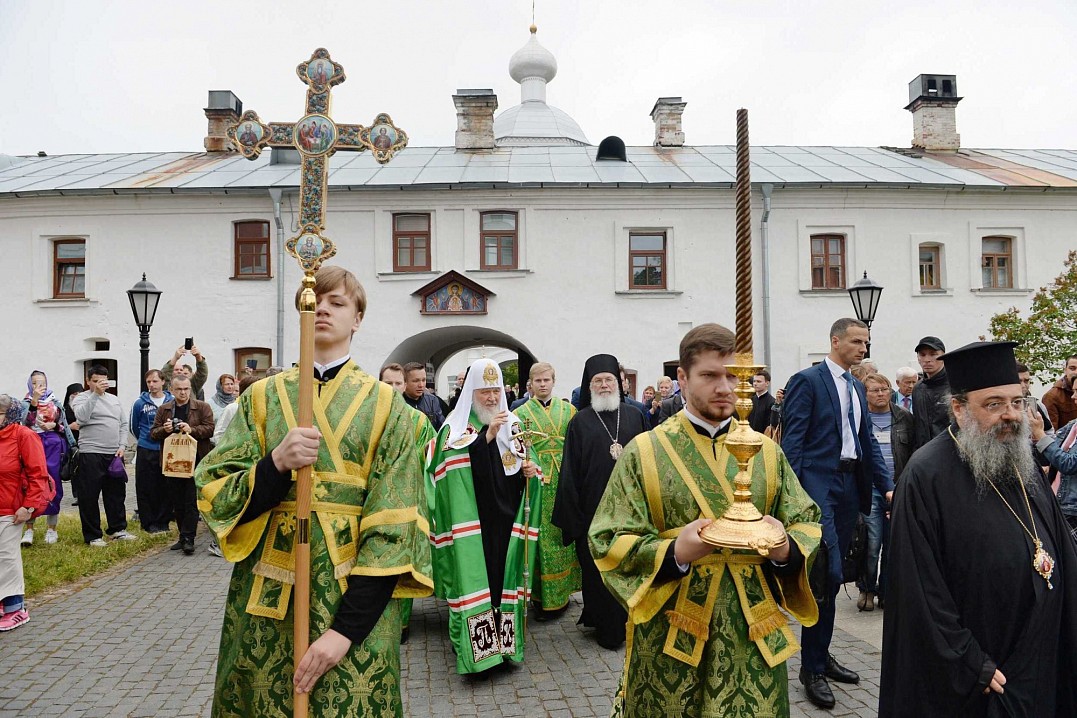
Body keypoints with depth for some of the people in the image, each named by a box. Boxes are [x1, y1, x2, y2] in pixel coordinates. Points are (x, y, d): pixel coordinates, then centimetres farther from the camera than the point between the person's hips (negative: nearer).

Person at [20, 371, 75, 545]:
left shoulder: (55, 401, 11)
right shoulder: (26, 402, 5)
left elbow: (64, 424, 14)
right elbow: (25, 421, -14)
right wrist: (34, 400, -22)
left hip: (53, 445, 1)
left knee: (53, 486, 2)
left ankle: (51, 529, 12)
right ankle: (29, 529, 4)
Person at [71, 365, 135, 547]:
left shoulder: (114, 399, 16)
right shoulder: (81, 399, -2)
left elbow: (123, 424, 17)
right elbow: (82, 416, -22)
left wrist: (122, 446, 4)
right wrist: (95, 393, -25)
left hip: (114, 455, 6)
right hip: (91, 455, -6)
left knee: (117, 493, 12)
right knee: (89, 496, 0)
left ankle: (117, 530, 24)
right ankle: (93, 536, 9)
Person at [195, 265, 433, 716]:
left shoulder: (385, 405, -2)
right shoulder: (262, 397, 5)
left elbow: (394, 526, -8)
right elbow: (213, 496, 0)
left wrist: (347, 628, -15)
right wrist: (276, 464, -19)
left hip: (354, 598, -2)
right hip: (264, 596, 2)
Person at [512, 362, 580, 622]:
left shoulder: (568, 410, 9)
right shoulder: (520, 413, 6)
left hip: (564, 481, 1)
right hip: (535, 481, -1)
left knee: (563, 533, 6)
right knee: (540, 537, 0)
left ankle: (562, 590, 19)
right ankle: (542, 596, 9)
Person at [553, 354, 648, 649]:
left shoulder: (634, 417, 7)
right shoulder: (580, 422, 1)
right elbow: (570, 470, -1)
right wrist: (571, 512, -4)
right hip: (595, 510, -2)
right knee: (599, 569, 5)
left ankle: (631, 622, 26)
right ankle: (606, 627, 18)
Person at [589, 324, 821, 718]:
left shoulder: (767, 452, 5)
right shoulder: (645, 452, -5)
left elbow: (807, 524, 7)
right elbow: (609, 542, -8)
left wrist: (786, 549, -16)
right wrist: (675, 552, -25)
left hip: (753, 634, 3)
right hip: (670, 635, -2)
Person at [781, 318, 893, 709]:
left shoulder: (856, 387, 16)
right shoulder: (807, 380, -8)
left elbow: (868, 439, 17)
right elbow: (791, 440, -13)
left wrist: (887, 484, 8)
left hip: (850, 485, 8)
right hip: (818, 484, -8)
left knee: (832, 577, 13)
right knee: (828, 574, -11)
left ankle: (821, 655, 26)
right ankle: (812, 668, 1)